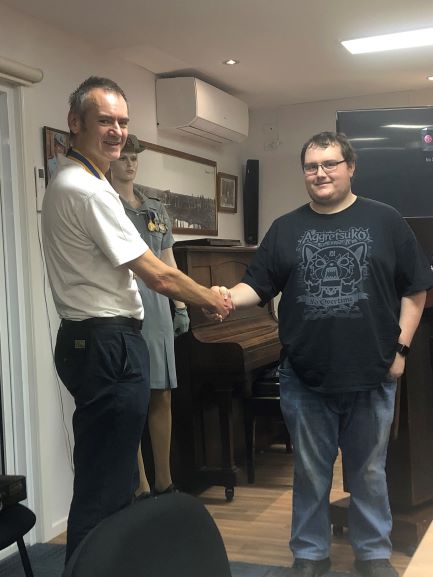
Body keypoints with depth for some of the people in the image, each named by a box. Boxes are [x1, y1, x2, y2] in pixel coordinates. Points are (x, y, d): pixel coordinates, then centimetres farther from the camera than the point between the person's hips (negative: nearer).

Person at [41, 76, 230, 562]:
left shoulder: (68, 181, 15)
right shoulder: (89, 190, -17)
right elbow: (158, 276, -16)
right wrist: (212, 300, 1)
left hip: (91, 342, 11)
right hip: (109, 344, -11)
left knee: (109, 472, 19)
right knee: (105, 484, -2)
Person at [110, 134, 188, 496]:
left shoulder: (156, 207, 17)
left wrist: (180, 306, 15)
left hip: (158, 313, 6)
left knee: (162, 398, 11)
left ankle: (164, 482, 23)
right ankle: (141, 487, 7)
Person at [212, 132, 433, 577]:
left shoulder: (384, 221, 2)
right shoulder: (285, 229, 6)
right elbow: (258, 285, 3)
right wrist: (230, 297, -18)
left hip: (372, 375, -1)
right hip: (305, 378, 1)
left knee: (368, 472, 13)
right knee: (310, 473, 13)